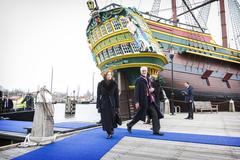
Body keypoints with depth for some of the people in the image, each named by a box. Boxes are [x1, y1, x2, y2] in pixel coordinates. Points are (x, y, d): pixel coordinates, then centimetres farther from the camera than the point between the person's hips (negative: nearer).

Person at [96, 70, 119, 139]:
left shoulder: (114, 84, 0)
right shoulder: (100, 84, -1)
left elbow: (116, 96, 2)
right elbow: (98, 96, 1)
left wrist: (117, 107, -1)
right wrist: (98, 106, -4)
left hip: (112, 104, 0)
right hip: (103, 104, 0)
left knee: (111, 118, 3)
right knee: (105, 119, 1)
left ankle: (111, 130, 31)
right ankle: (109, 133, 17)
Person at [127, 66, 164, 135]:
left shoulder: (148, 79, 13)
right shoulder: (139, 80, -10)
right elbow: (136, 91, -14)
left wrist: (152, 89, -2)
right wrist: (136, 102, -19)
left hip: (149, 100, 7)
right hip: (143, 100, -7)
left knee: (154, 114, 4)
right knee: (139, 115, 3)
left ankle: (156, 130, 12)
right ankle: (129, 125, 25)